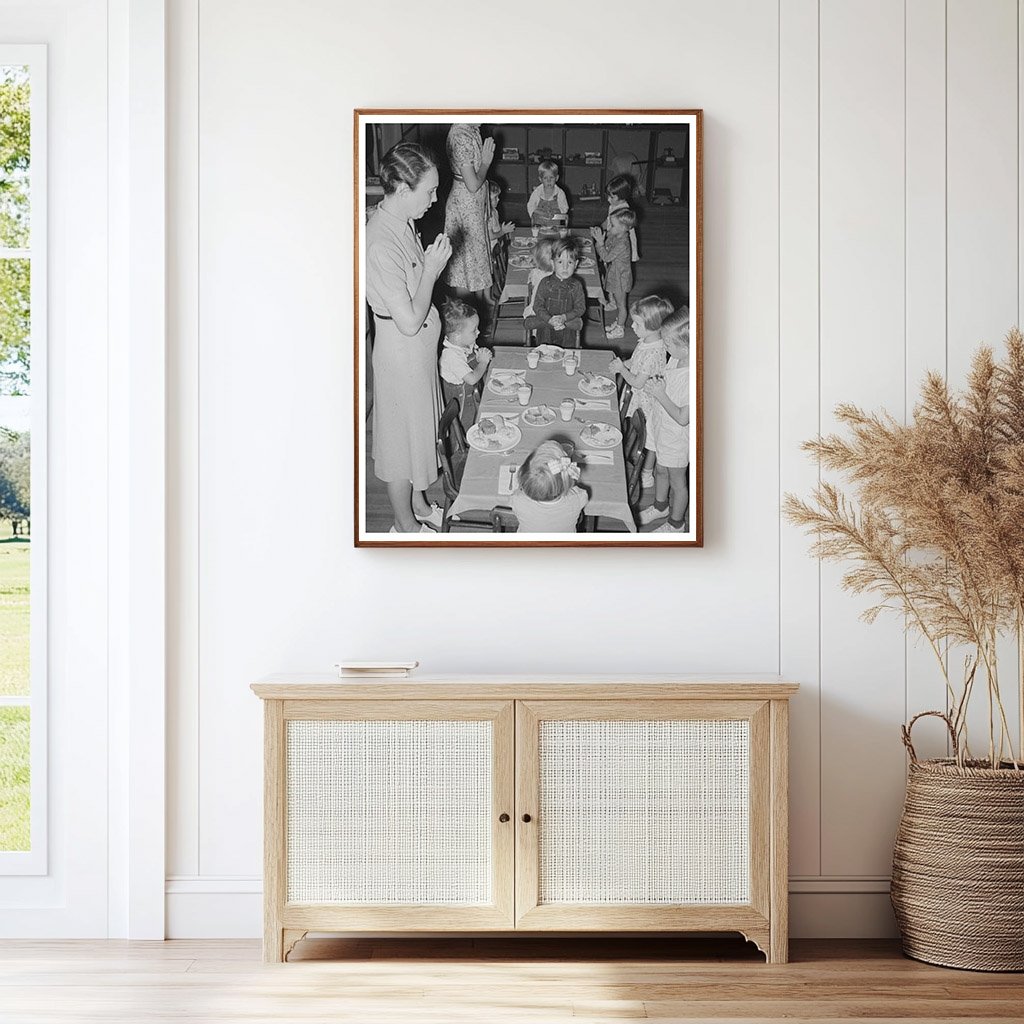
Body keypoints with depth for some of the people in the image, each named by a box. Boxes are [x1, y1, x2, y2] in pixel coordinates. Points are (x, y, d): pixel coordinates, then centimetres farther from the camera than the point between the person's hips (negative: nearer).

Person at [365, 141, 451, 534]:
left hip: (419, 350, 9)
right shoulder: (381, 244, -33)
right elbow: (409, 321, -28)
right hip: (401, 356, -9)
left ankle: (418, 504, 45)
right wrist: (432, 269, -24)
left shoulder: (400, 222, -2)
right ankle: (406, 525, 28)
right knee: (402, 440, 10)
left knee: (418, 431, 25)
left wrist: (430, 262, 2)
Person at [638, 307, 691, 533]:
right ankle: (660, 506, 55)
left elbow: (683, 418, -29)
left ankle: (676, 523, 38)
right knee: (661, 470, 30)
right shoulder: (676, 359, -11)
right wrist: (657, 385, -5)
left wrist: (661, 394, -31)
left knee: (677, 480, 16)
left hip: (678, 437, -8)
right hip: (662, 428, 8)